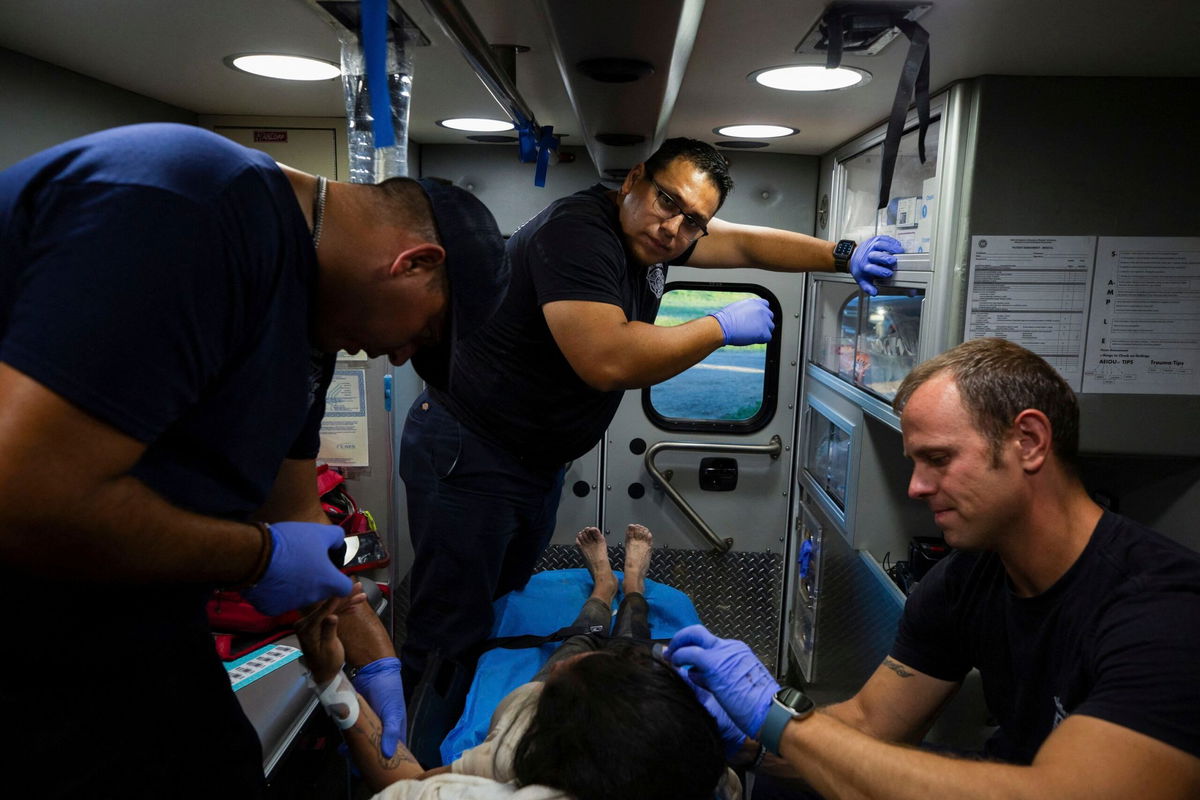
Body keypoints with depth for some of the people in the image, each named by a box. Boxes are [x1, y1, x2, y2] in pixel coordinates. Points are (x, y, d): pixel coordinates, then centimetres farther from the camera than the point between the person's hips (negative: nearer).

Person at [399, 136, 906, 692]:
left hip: (538, 463, 9)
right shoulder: (577, 231, -24)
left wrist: (843, 256, 4)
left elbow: (746, 244, 13)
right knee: (452, 637, -4)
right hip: (468, 454, -9)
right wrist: (722, 327, -23)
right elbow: (607, 361, -35)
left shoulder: (651, 232, 3)